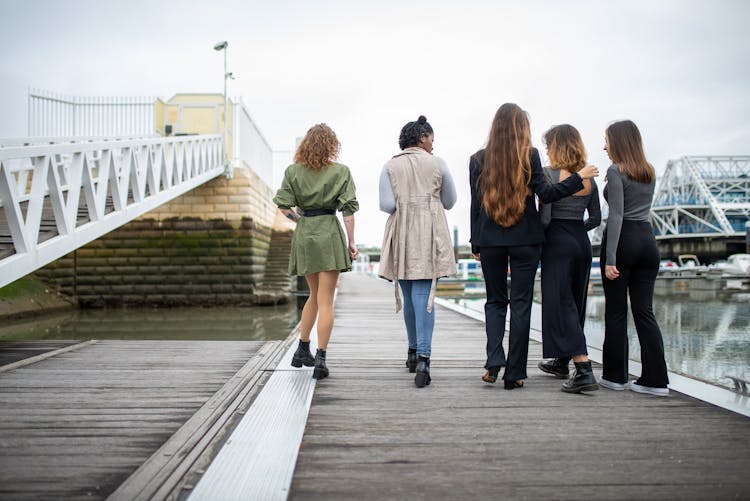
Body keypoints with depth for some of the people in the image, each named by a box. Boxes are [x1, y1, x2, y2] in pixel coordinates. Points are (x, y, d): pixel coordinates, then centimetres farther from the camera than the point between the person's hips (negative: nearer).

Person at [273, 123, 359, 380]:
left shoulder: (293, 171, 4)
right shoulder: (341, 172, -3)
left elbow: (283, 205, -2)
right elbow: (348, 209, -6)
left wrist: (300, 219, 13)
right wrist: (351, 242, -2)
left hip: (303, 235, 4)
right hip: (329, 234, -4)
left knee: (314, 294, 20)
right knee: (325, 300, 0)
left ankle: (302, 351, 26)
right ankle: (320, 360, -2)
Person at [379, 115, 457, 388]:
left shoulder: (390, 166, 2)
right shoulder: (437, 163, 2)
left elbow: (386, 205, -6)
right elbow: (449, 201, 8)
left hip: (401, 237, 2)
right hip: (429, 236, -2)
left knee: (409, 296, 15)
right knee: (424, 296, -6)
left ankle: (414, 350, 28)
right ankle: (423, 358, -17)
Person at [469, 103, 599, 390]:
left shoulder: (478, 159, 3)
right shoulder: (530, 156, -3)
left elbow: (476, 204, 3)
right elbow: (546, 194, -8)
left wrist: (476, 243, 8)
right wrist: (579, 178, 3)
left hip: (490, 240, 2)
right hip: (525, 239, -1)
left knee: (495, 300, 14)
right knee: (521, 304, 4)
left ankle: (494, 362, -3)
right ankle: (514, 374, 6)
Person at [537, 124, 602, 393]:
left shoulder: (549, 175, -10)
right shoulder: (589, 179, 8)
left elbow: (545, 217, -15)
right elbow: (595, 218, 12)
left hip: (557, 243, -7)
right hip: (582, 242, 7)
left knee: (562, 305, -6)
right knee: (575, 303, 16)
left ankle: (584, 370, -16)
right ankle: (561, 361, 32)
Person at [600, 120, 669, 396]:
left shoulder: (616, 171, -7)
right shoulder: (649, 173, 14)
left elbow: (616, 215, -14)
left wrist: (610, 258, -16)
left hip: (623, 239, -6)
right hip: (648, 239, 6)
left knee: (615, 311, 3)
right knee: (644, 311, 6)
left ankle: (615, 375, 11)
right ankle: (656, 379, 4)